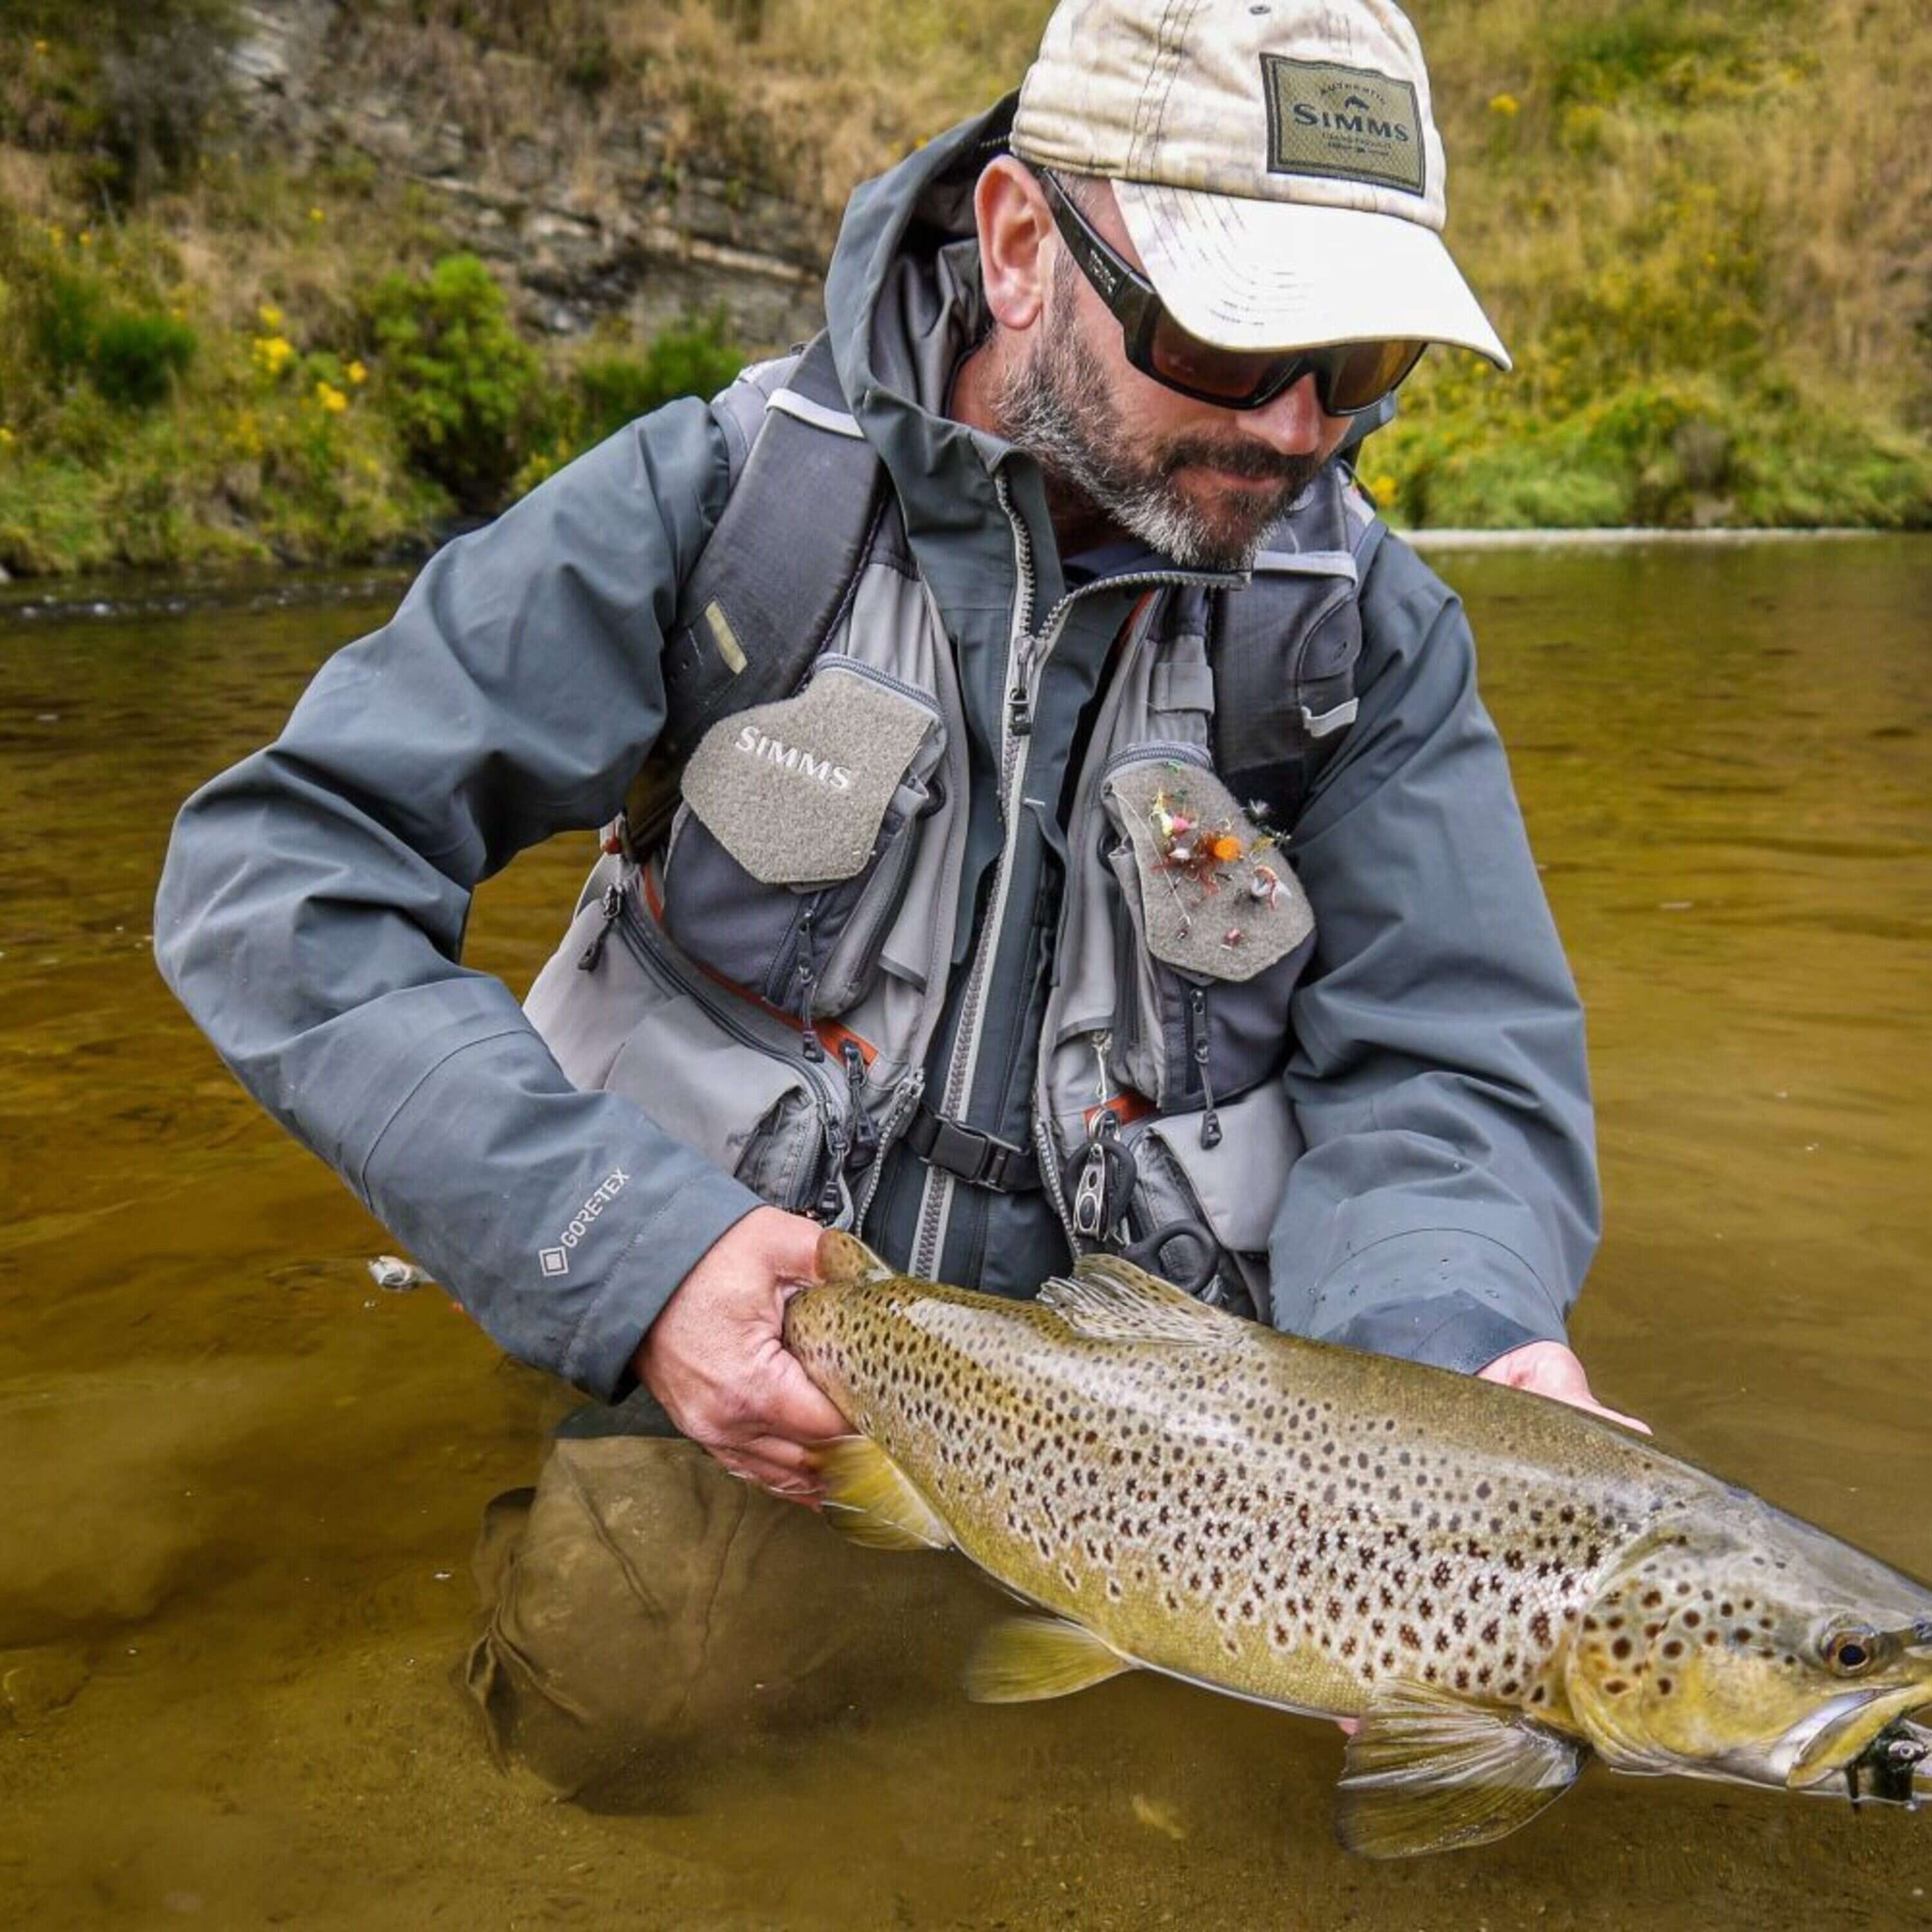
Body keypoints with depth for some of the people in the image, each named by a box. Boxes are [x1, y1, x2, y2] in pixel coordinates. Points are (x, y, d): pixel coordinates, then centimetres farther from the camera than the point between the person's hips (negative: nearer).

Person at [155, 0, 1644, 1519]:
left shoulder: (1372, 631, -2)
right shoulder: (718, 495, -8)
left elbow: (1450, 1069, -4)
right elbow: (276, 875, -10)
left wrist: (1458, 1346, -28)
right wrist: (627, 1252, -21)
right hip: (725, 1428, 0)